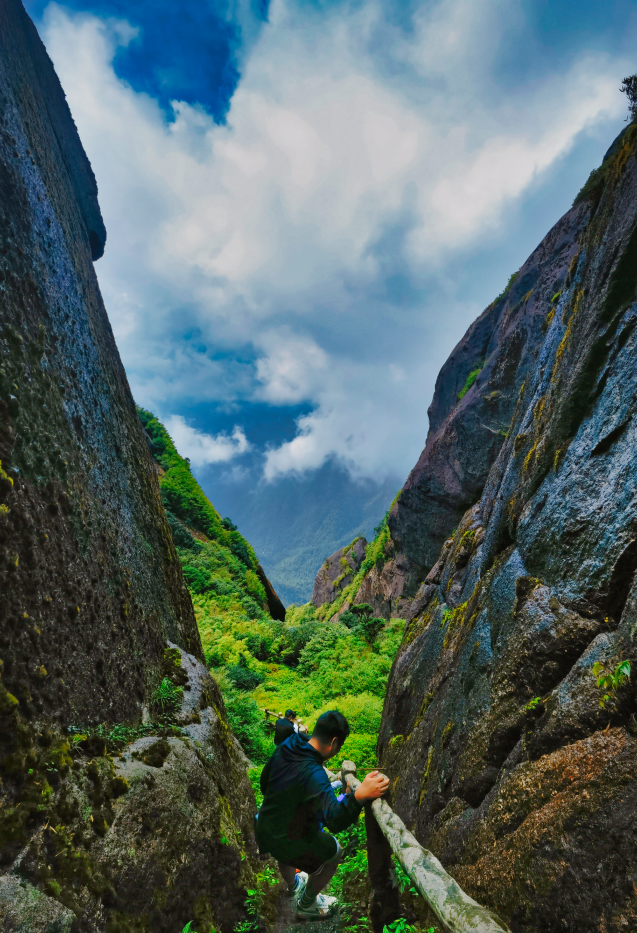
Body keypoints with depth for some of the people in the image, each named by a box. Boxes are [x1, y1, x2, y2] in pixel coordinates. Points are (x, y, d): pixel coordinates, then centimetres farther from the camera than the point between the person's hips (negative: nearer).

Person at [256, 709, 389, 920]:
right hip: (286, 841, -7)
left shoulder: (284, 748, -10)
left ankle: (292, 884, 64)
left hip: (263, 831, 7)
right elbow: (335, 820, -41)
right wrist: (359, 795, -55)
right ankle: (306, 905, 36)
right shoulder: (313, 774, -33)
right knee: (333, 852, 18)